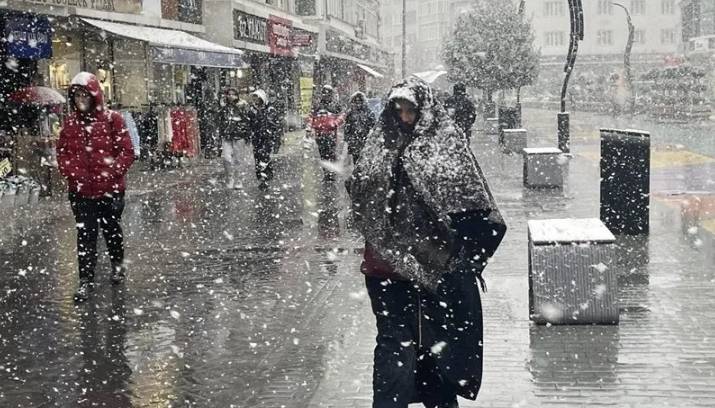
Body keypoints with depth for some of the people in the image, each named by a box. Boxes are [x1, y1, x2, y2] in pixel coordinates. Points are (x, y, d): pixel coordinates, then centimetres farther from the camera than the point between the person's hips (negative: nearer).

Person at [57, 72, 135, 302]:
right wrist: (71, 173, -7)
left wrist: (112, 172, -18)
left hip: (110, 188, -2)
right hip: (81, 190, 2)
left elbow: (127, 151, -8)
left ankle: (118, 264, 39)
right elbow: (62, 152, 9)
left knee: (112, 229, 15)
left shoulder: (112, 119, -6)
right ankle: (86, 280, 5)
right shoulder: (70, 123, 4)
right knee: (85, 235, 1)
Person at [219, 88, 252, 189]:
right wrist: (221, 137, 13)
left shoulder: (243, 107, 0)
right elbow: (220, 124, 17)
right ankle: (229, 180, 0)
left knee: (236, 160, 3)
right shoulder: (225, 109, 10)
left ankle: (235, 180, 15)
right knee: (227, 158, -11)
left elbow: (248, 123, 0)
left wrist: (247, 138, -2)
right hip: (226, 137, 2)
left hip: (239, 137, -2)